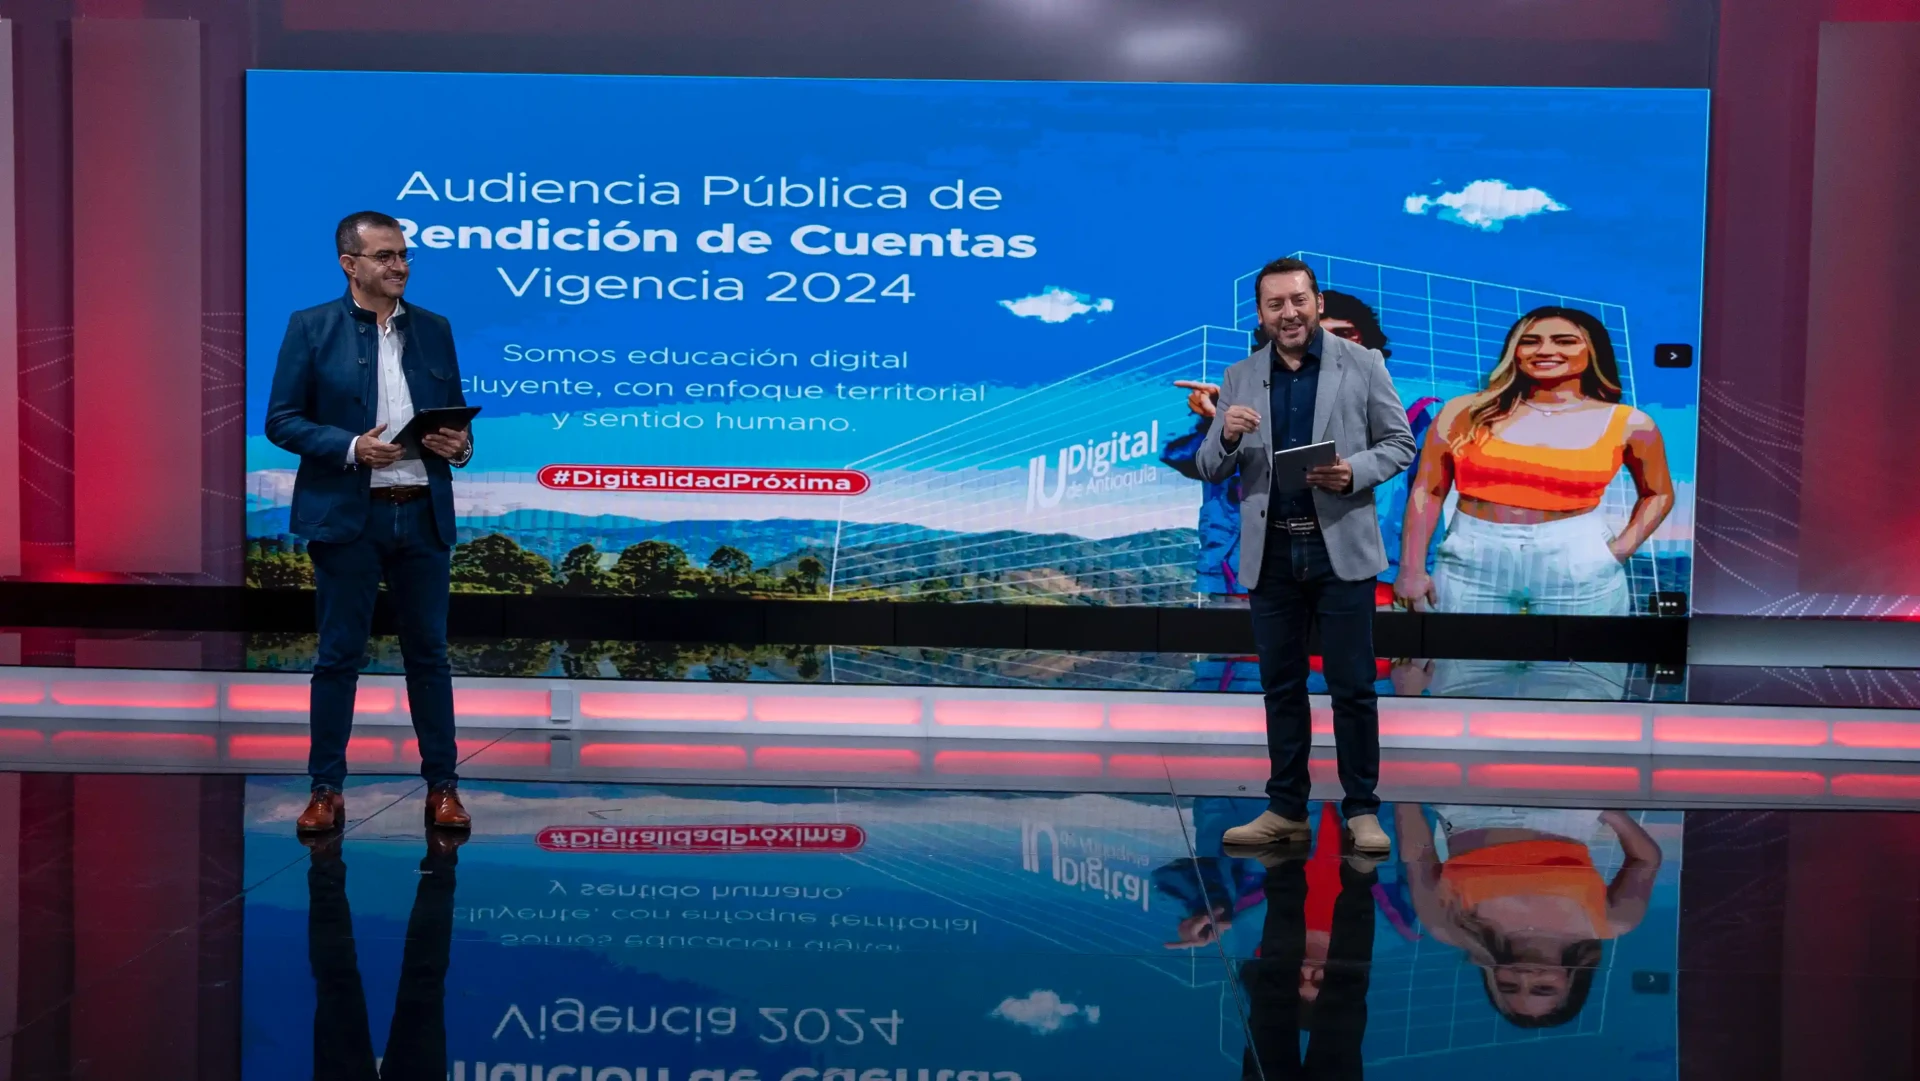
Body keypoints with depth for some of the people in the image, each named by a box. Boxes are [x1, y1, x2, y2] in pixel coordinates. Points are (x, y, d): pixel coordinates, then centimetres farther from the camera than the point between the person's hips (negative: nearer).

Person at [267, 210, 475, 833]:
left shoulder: (434, 330, 10)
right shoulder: (312, 328, 0)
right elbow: (281, 421, -3)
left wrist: (460, 445, -7)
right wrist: (351, 447, -17)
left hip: (422, 515, 3)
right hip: (346, 516, -3)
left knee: (428, 653, 7)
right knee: (339, 655, 4)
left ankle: (442, 787, 16)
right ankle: (326, 790, 15)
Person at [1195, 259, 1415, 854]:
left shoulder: (1362, 365, 0)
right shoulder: (1239, 378, 6)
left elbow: (1400, 443, 1)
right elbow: (1210, 470, 5)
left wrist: (1354, 472, -18)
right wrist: (1226, 435, -17)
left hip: (1341, 548, -2)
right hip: (1270, 553, 3)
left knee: (1352, 686, 2)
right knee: (1281, 686, 9)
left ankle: (1362, 809, 13)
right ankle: (1286, 809, 18)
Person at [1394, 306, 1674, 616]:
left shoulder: (1628, 424, 2)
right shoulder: (1465, 413, 0)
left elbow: (1658, 494, 15)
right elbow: (1427, 491, 2)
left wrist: (1618, 554, 1)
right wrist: (1412, 569, -4)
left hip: (1579, 572, 0)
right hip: (1471, 564, 0)